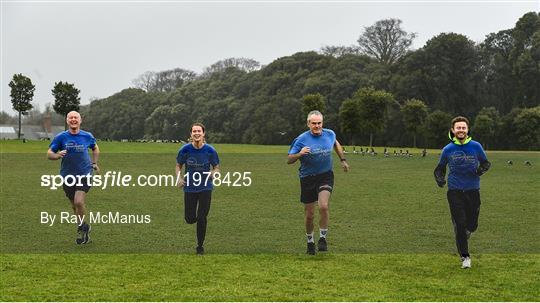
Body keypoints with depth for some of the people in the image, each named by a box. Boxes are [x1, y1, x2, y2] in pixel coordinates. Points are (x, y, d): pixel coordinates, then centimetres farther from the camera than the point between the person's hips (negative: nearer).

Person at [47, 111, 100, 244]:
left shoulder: (87, 136, 1)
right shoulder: (61, 137, -3)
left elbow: (95, 149, 21)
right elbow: (49, 154, -1)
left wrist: (94, 163, 11)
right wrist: (58, 155, -21)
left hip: (84, 174, -2)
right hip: (67, 176, 2)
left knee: (79, 202, -19)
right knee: (75, 205, 9)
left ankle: (82, 227, 5)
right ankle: (84, 230, 29)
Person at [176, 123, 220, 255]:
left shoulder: (210, 150, -8)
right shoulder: (185, 149, -8)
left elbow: (216, 167, 3)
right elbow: (178, 165, 6)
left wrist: (213, 173, -20)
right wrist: (179, 177, -13)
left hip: (205, 188, -1)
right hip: (189, 188, 1)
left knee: (201, 218, -3)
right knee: (190, 219, 0)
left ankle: (200, 246, 15)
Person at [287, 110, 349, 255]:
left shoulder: (330, 134, 0)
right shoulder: (301, 139, -10)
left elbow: (336, 144, 25)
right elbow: (289, 160, -9)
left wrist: (343, 160, 26)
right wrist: (300, 154, -28)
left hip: (326, 176, 1)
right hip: (307, 179, -1)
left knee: (323, 206, -23)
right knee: (309, 215, 4)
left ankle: (323, 238, -5)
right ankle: (310, 241, 29)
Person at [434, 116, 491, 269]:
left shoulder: (476, 146, 1)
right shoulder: (448, 149, 2)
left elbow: (486, 163, 12)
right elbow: (440, 168, 15)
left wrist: (481, 169, -11)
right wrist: (439, 179, -6)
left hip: (473, 191, 1)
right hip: (454, 191, -1)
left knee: (472, 224, 5)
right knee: (459, 224, -7)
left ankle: (463, 237, 41)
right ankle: (465, 257, 5)